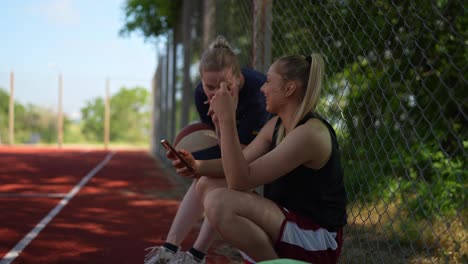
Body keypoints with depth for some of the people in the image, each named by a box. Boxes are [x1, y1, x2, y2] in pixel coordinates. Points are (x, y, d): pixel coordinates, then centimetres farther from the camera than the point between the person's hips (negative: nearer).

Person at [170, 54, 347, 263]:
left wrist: (227, 120, -27)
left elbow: (240, 180, -25)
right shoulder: (276, 125, 9)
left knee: (220, 202, -28)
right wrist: (196, 166, -10)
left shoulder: (311, 133, -22)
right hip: (289, 222, 10)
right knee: (207, 185, 9)